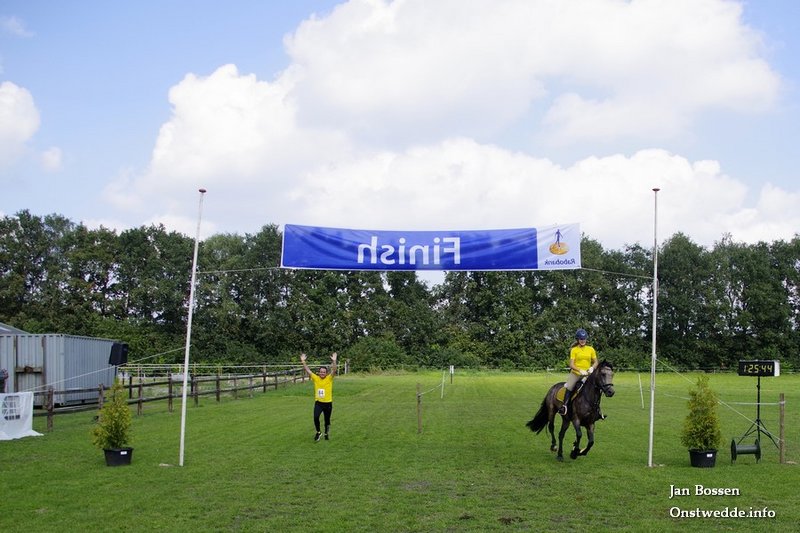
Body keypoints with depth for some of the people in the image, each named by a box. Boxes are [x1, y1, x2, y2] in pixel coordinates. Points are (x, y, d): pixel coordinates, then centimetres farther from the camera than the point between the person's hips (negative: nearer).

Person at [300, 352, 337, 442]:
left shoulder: (329, 378, -5)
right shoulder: (315, 378, 0)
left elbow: (334, 370, -18)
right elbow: (308, 370, -2)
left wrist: (334, 361, -32)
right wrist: (303, 361, -12)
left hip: (328, 403, 0)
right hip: (318, 403, 0)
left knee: (327, 420, 12)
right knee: (316, 417, -20)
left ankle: (326, 433, 37)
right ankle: (318, 432, 2)